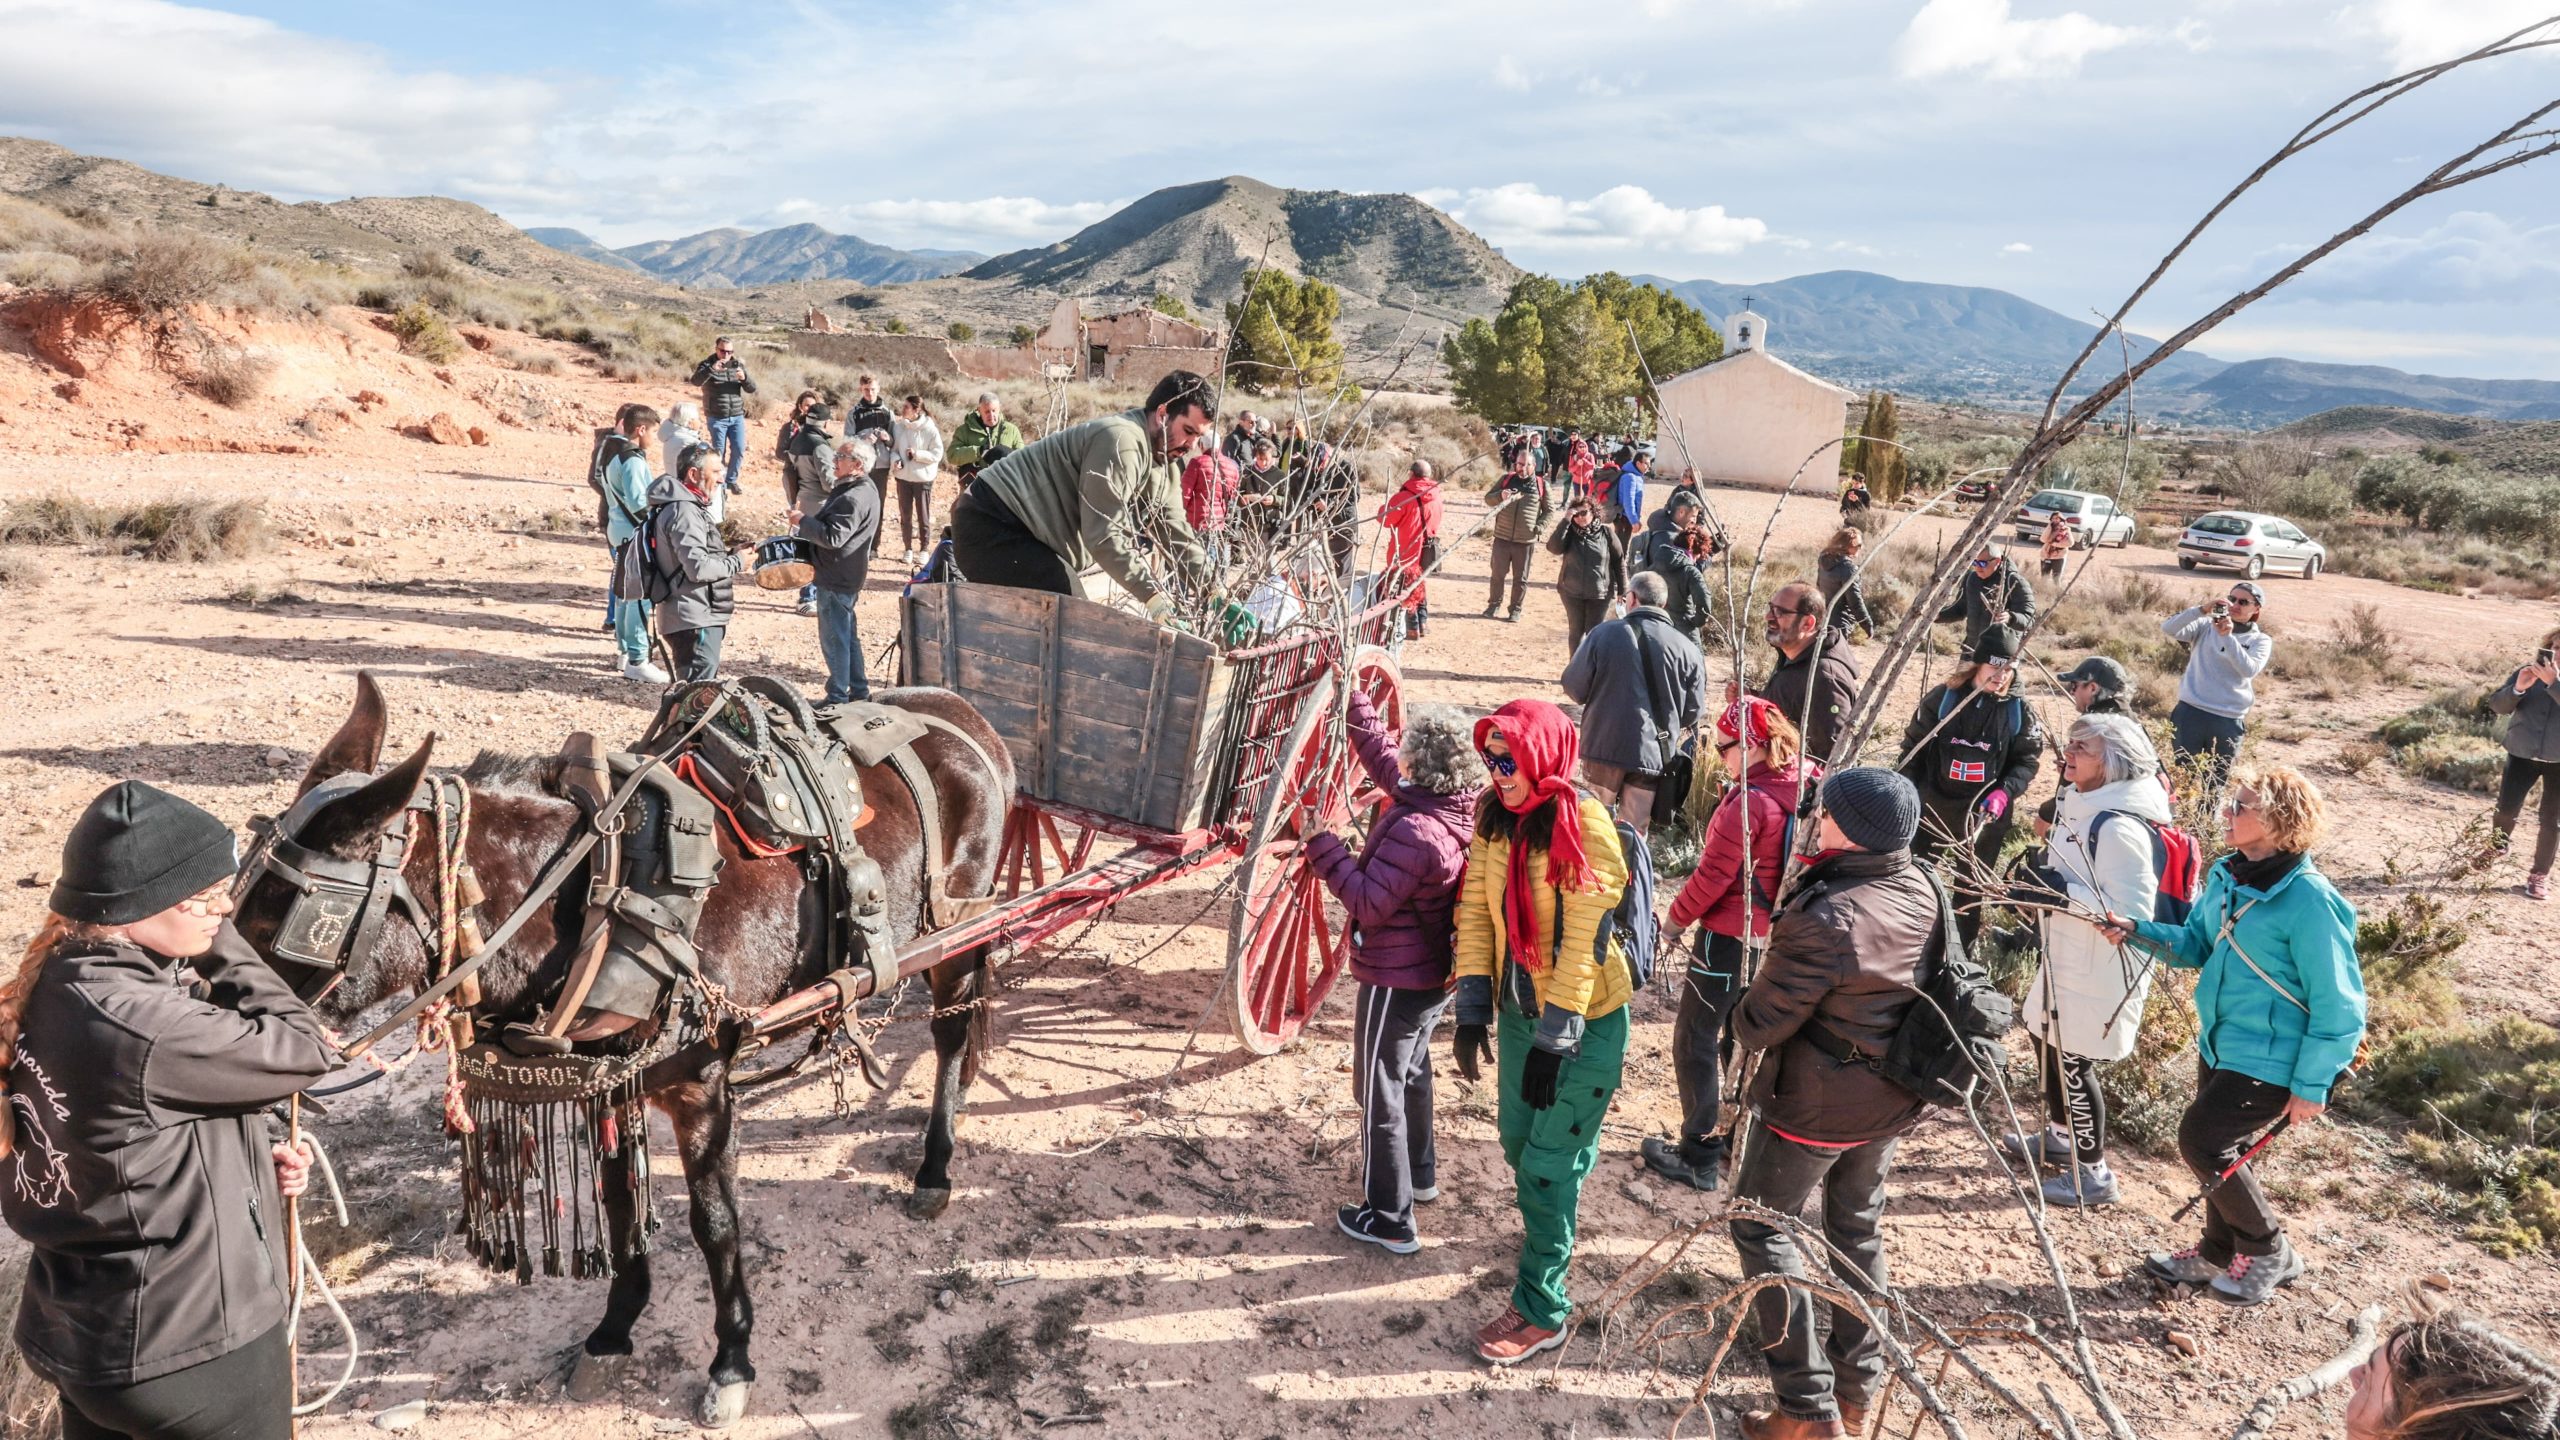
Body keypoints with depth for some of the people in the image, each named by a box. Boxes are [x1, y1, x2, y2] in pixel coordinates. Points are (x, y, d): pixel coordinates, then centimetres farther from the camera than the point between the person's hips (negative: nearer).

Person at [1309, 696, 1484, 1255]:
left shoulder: (1417, 830, -32)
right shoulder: (1461, 809, -4)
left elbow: (1369, 903, -27)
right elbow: (1380, 755, 8)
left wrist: (1323, 844, -24)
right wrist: (1353, 699, 10)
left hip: (1395, 982, -9)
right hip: (1435, 976, 9)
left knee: (1381, 1095, 5)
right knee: (1412, 1074, 29)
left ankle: (1389, 1220, 16)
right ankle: (1420, 1173, 48)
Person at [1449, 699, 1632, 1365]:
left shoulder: (1583, 823, -22)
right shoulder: (1494, 818, -2)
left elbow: (1584, 939, -23)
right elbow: (1475, 911, 1)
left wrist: (1555, 1041, -21)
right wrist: (1472, 1009, -4)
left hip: (1584, 1021, -6)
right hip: (1519, 1009, 6)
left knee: (1545, 1164, -1)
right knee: (1518, 1141, 18)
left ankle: (1542, 1310, 14)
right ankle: (1547, 1226, 50)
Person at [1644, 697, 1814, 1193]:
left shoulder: (1748, 801, -25)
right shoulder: (1809, 785, -3)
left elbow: (1713, 875, -21)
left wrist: (1676, 917, -8)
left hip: (1727, 936, -8)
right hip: (1774, 936, 8)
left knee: (1694, 1043, 5)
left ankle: (1698, 1156, 10)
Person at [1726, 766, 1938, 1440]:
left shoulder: (1827, 920, -31)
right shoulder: (1926, 890, -8)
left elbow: (1761, 1020, -20)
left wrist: (1742, 1028, 2)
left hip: (1817, 1104, -7)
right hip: (1891, 1100, 7)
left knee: (1761, 1227, 11)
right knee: (1857, 1229, 23)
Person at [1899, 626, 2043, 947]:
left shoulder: (2020, 711, -6)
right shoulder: (1942, 698, -8)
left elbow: (2027, 760, -1)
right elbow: (1913, 746, -1)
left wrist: (2004, 791, -19)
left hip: (1985, 815, 1)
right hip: (1934, 806, 0)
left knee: (1974, 887, 14)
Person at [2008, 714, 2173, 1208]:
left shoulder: (2121, 828, -27)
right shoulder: (2080, 802, 3)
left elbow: (2132, 913, -28)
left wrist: (2068, 892, -33)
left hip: (2101, 972, -10)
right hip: (2066, 958, 10)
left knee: (2072, 1064, 1)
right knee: (2044, 1038, 23)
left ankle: (2092, 1172, 19)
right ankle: (2059, 1136, 44)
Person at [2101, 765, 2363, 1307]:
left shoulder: (2308, 901, -25)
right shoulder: (2226, 876, -1)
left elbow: (2337, 1004, -21)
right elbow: (2198, 945, 12)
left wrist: (2311, 1085, -18)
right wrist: (2138, 932, -6)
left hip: (2269, 1061, -8)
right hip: (2219, 1044, 8)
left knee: (2202, 1140, -5)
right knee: (2219, 1148, 18)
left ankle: (2270, 1252, 17)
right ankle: (2219, 1254, 38)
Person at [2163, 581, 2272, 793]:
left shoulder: (2260, 640, 4)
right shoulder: (2206, 625, 4)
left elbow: (2249, 670, -15)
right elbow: (2168, 628, -12)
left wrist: (2227, 636, -25)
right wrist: (2202, 610, -23)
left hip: (2227, 720, 0)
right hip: (2190, 712, 0)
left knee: (2214, 784, 9)